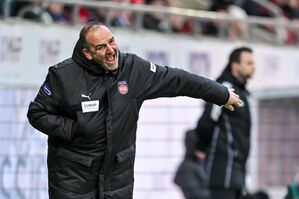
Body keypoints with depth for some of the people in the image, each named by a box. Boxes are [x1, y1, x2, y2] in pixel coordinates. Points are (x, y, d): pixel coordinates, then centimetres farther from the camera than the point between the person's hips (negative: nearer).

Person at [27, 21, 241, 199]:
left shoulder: (134, 69, -4)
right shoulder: (64, 75, -11)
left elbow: (178, 80, 2)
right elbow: (37, 113, -3)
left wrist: (222, 94, 8)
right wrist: (72, 129, -16)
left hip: (118, 174, 3)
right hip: (73, 176, -3)